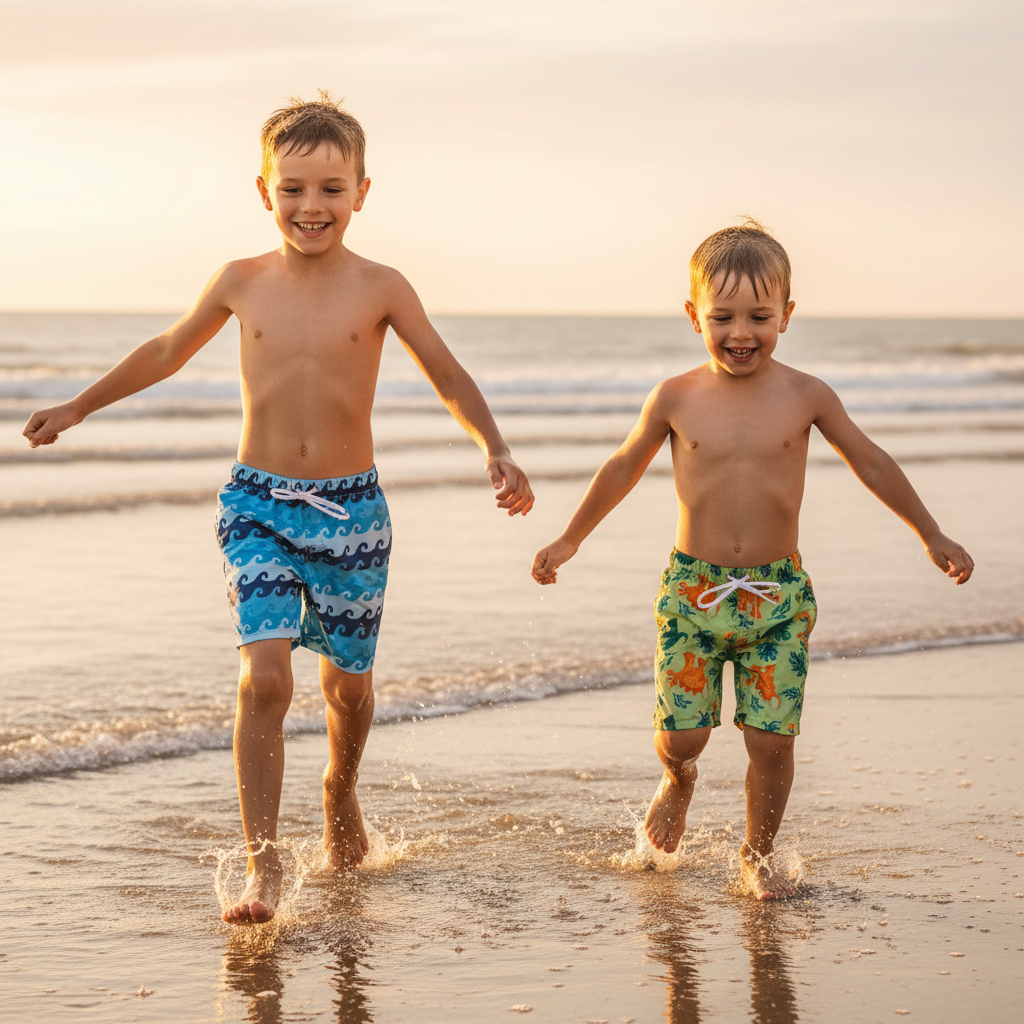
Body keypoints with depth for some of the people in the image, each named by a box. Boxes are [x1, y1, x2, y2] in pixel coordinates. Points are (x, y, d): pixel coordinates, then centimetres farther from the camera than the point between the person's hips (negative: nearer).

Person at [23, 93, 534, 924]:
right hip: (258, 506, 0)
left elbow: (449, 379, 3)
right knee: (264, 677, -16)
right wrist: (79, 407, 25)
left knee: (347, 681, 14)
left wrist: (495, 452, -13)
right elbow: (168, 352, 18)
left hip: (351, 509, 0)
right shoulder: (241, 283, 1)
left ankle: (340, 792, 45)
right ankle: (263, 863, -12)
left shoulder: (381, 289, -3)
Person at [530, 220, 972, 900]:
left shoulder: (805, 397, -2)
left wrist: (931, 535, 12)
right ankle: (679, 781, 34)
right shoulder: (677, 399, -2)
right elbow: (624, 468, 14)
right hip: (693, 589, 0)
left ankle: (758, 854, 20)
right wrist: (571, 539, 21)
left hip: (778, 594, 0)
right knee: (680, 734, -2)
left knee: (772, 738, -3)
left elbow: (871, 463, 10)